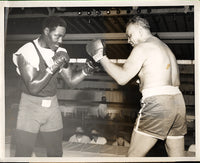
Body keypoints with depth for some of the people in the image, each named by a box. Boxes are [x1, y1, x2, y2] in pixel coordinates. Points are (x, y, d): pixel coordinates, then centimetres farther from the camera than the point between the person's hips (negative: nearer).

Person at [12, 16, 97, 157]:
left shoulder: (60, 53, 2)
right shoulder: (27, 52, -16)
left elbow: (71, 81, 4)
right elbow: (33, 88, -21)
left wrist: (85, 71, -14)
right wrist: (52, 67, -29)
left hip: (52, 105, 5)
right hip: (31, 106, -5)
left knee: (56, 152, 14)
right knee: (23, 154, -2)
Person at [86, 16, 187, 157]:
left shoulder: (142, 47, -2)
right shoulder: (166, 47, 24)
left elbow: (122, 78, -8)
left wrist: (100, 57, 0)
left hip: (157, 103, -8)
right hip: (178, 102, 8)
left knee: (134, 155, 0)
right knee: (177, 156, 12)